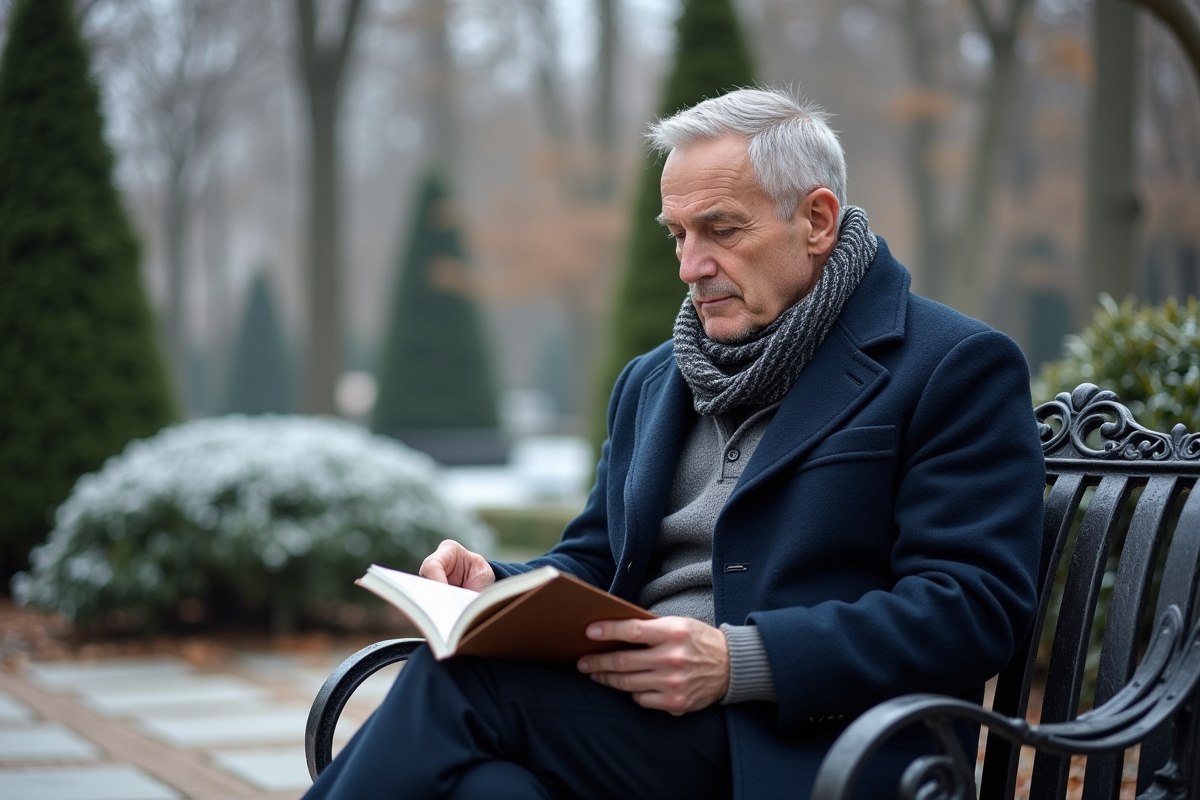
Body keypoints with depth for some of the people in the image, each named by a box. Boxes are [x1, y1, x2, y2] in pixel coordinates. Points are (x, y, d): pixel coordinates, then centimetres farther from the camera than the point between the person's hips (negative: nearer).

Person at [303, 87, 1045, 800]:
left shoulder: (958, 368, 1)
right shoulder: (651, 382, 25)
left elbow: (976, 606, -9)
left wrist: (738, 662, -20)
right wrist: (500, 588, 0)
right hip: (634, 713, 6)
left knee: (462, 681, -26)